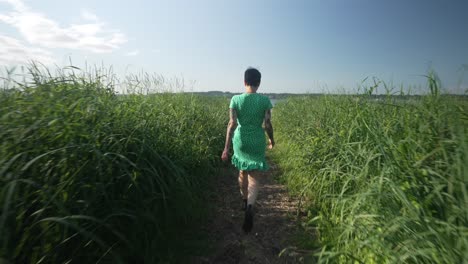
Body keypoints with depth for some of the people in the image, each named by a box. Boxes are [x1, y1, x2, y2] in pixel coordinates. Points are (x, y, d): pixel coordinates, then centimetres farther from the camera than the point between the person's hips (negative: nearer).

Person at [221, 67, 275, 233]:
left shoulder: (235, 99, -7)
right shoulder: (265, 100, -7)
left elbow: (232, 124, -12)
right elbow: (267, 125, -6)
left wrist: (227, 147, -9)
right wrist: (271, 139, 12)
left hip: (240, 140, 2)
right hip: (257, 141, -1)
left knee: (243, 172, 23)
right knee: (254, 178, 4)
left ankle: (245, 202, 44)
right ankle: (250, 207, -19)